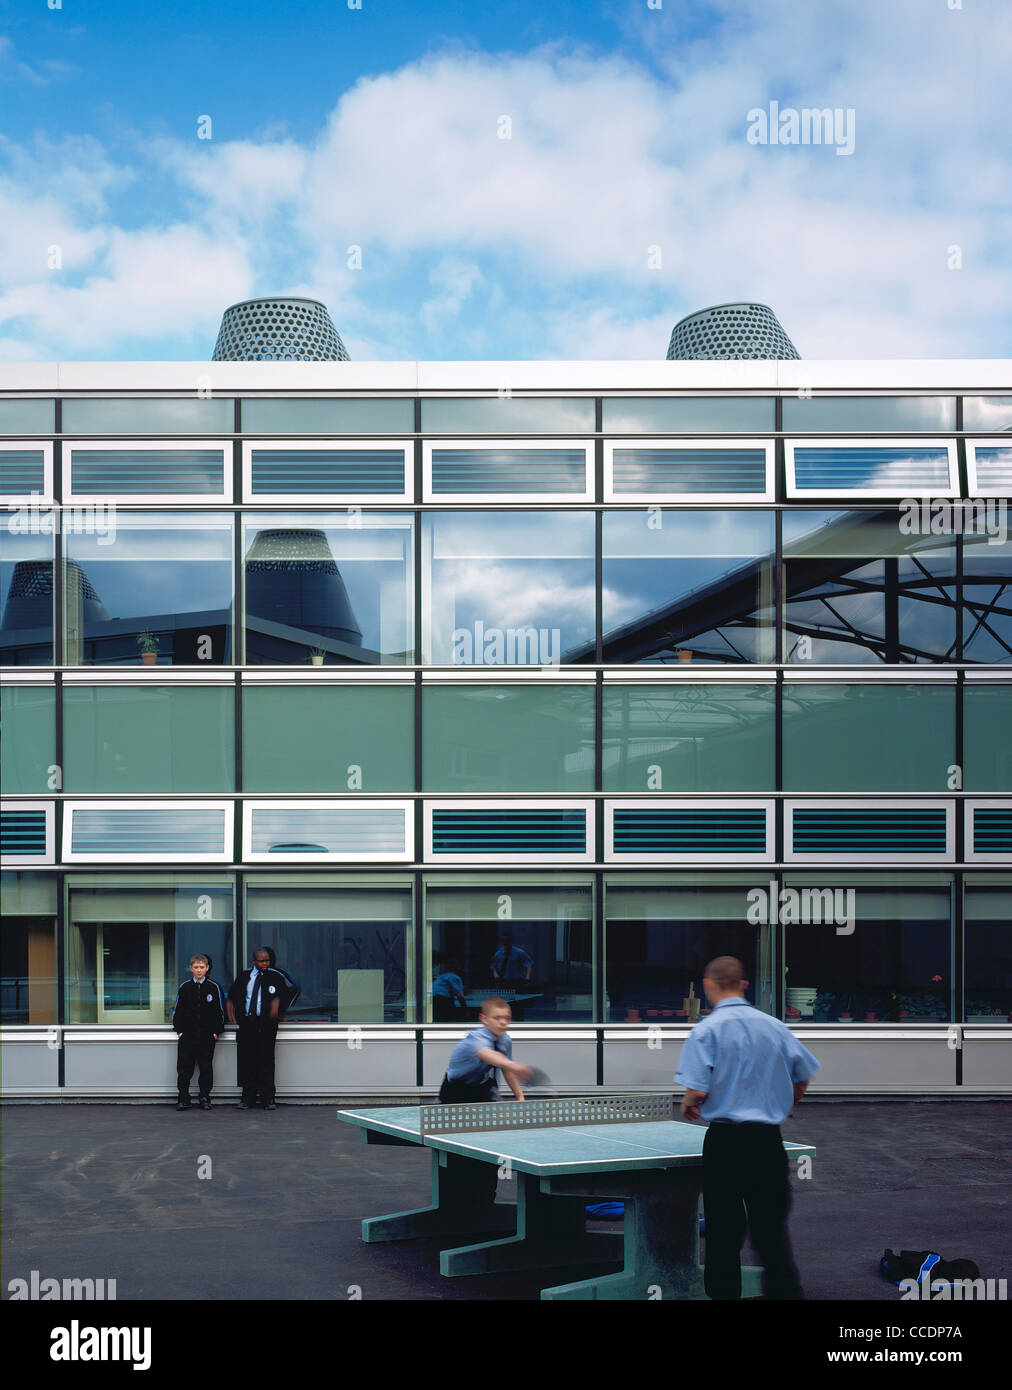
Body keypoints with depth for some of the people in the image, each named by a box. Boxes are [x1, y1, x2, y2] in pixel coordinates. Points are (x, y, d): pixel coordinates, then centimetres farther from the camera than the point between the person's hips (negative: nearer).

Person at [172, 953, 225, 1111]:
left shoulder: (214, 987, 2)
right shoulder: (184, 987, 5)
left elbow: (220, 1011, 4)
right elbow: (177, 1010, 9)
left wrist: (216, 1031, -1)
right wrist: (179, 1030, 2)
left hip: (207, 1036, -1)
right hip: (187, 1035, 1)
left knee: (206, 1067, 3)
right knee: (184, 1068, 0)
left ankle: (205, 1098, 12)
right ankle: (183, 1098, 7)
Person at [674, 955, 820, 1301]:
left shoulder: (707, 1030, -8)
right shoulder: (775, 1026, 5)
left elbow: (697, 1091, -16)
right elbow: (803, 1076, 13)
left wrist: (688, 1107, 6)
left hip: (725, 1142, -3)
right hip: (769, 1142, 3)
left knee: (724, 1236, 6)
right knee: (772, 1233, 5)